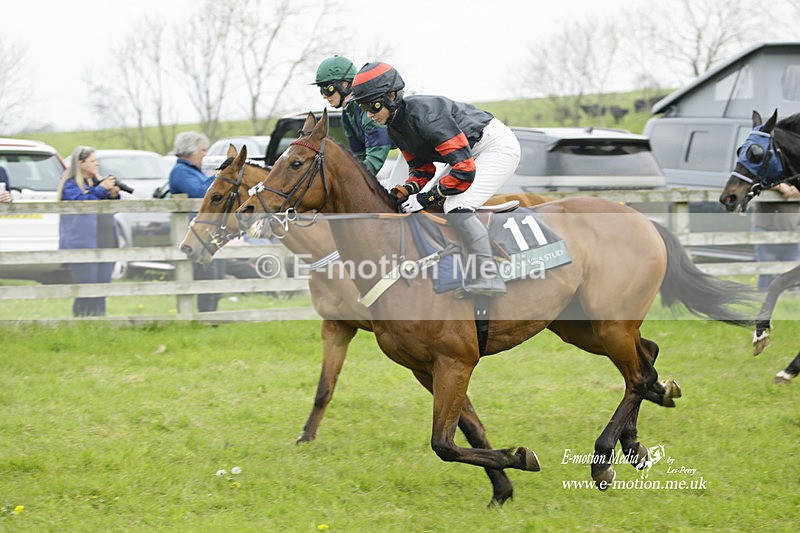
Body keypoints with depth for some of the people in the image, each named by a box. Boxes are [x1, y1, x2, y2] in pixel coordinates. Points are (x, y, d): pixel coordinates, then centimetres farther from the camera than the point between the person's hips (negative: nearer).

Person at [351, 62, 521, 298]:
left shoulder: (425, 115, -31)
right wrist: (408, 189, -13)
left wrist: (426, 198, -27)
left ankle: (488, 277, -25)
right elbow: (422, 167, 9)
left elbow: (464, 169, -33)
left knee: (457, 206, -24)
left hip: (498, 146, -10)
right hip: (468, 153, 10)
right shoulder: (395, 127, -1)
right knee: (423, 205, 6)